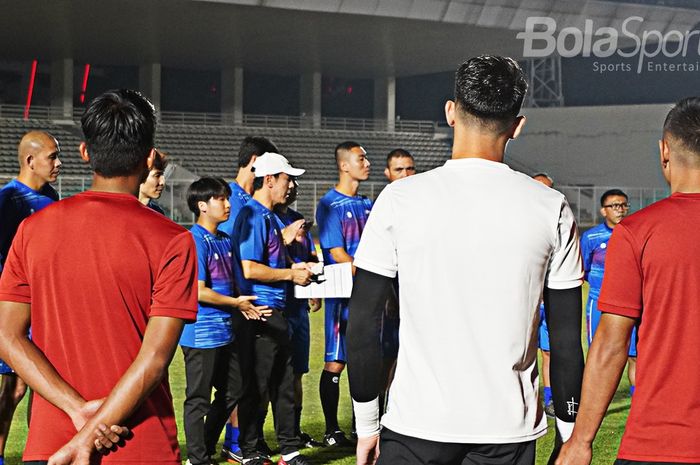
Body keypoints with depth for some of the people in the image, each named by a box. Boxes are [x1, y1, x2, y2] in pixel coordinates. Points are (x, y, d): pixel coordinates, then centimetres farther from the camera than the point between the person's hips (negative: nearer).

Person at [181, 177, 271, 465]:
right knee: (199, 399, 2)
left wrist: (244, 305, 3)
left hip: (225, 331, 9)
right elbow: (198, 292, -21)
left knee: (232, 392, 18)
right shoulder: (195, 241, -16)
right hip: (201, 333, -9)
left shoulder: (225, 241, 11)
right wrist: (236, 303, -11)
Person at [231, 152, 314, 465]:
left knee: (284, 383, 14)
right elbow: (250, 269, -22)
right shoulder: (253, 216, -15)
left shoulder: (269, 216, 17)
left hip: (275, 311, 10)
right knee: (255, 386, -1)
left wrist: (294, 269, 12)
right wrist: (290, 274, -12)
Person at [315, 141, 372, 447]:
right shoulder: (330, 205, -7)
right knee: (336, 363, -2)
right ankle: (332, 431, 5)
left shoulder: (367, 205, 15)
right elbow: (337, 254, -13)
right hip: (343, 294, -7)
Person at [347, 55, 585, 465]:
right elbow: (566, 339, 1)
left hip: (415, 427, -1)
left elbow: (364, 324, -1)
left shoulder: (399, 199, -3)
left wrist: (367, 423, 9)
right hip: (510, 431, 1)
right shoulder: (552, 208, -1)